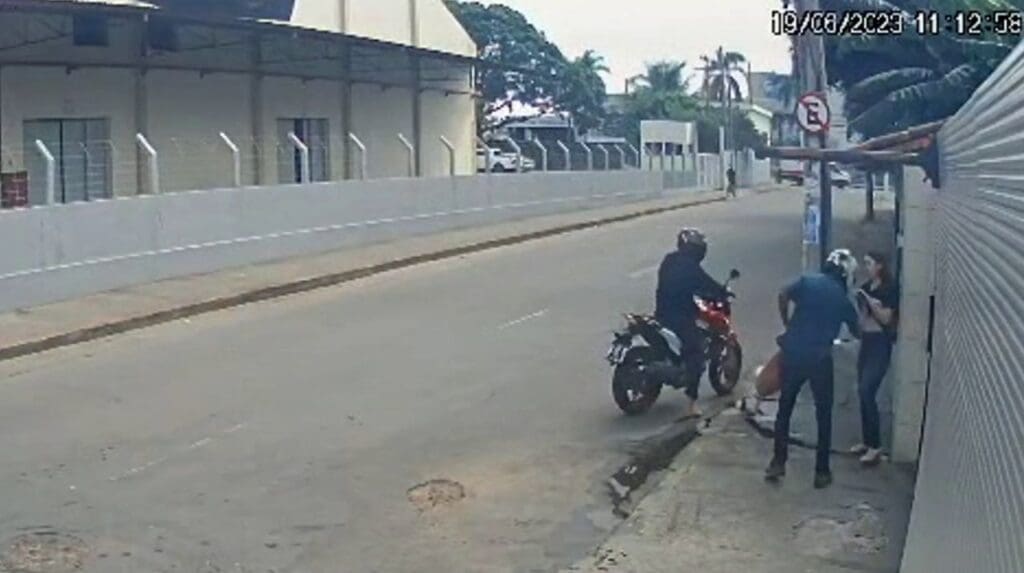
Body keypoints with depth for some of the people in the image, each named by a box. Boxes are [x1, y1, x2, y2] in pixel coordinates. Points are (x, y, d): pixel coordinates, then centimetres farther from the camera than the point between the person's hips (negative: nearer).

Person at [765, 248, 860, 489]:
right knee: (823, 414, 11)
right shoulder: (843, 299, 8)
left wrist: (787, 325, 4)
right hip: (820, 357, -1)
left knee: (785, 408, 14)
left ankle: (778, 463, 14)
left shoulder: (807, 280, 5)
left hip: (793, 351, 1)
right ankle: (822, 471, 12)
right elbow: (857, 332, 18)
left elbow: (783, 296, -10)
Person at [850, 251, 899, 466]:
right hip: (866, 342, 8)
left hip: (880, 344, -8)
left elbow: (886, 318, -15)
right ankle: (867, 441, 18)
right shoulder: (866, 287, 10)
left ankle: (875, 446, -10)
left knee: (867, 392, -14)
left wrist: (870, 301, -21)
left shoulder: (889, 289, -11)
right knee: (863, 393, 9)